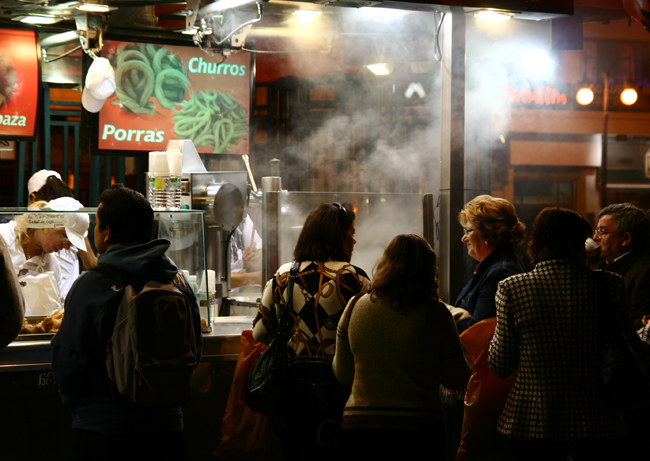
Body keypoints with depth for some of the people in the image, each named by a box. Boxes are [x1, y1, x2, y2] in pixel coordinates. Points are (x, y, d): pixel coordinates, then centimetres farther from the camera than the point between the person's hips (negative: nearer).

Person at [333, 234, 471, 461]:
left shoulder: (355, 308, -1)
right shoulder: (435, 314, -9)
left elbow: (342, 373, 8)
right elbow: (458, 380, -1)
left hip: (358, 425, 3)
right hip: (418, 430, -3)